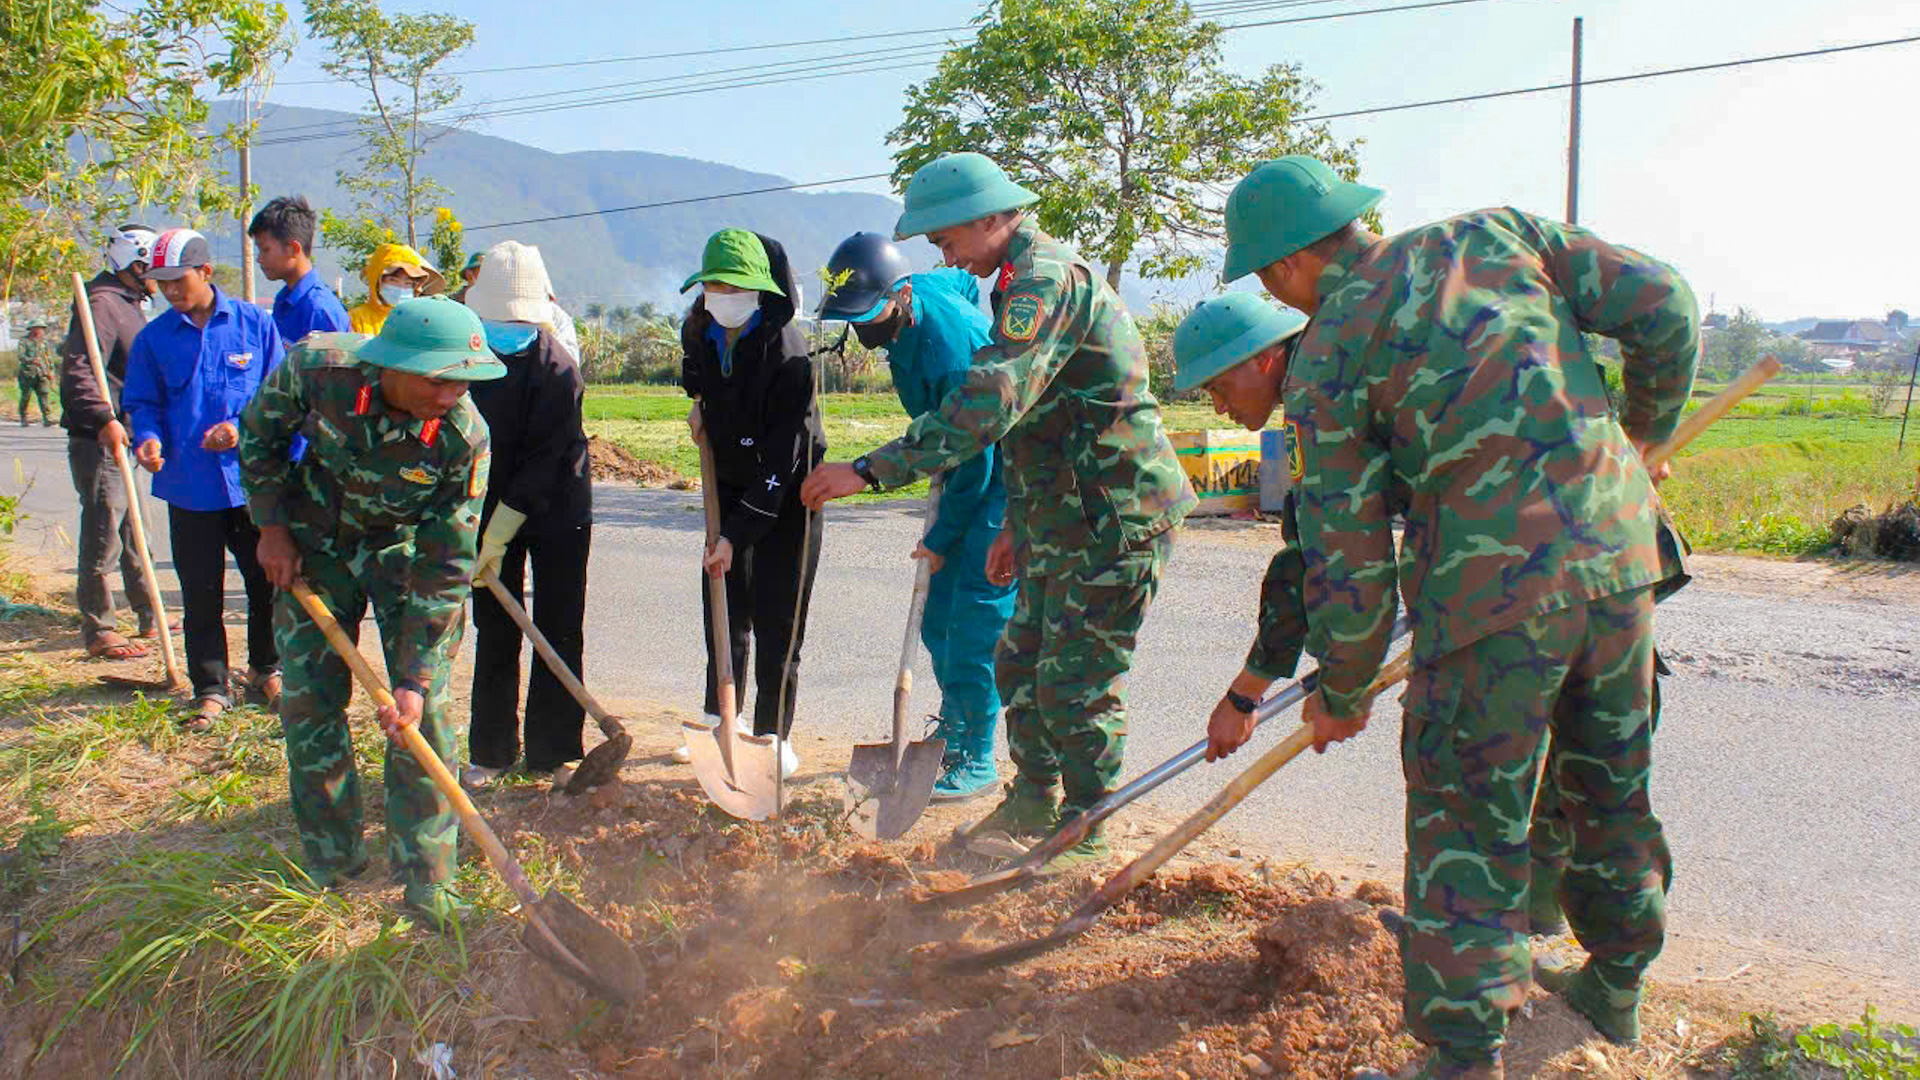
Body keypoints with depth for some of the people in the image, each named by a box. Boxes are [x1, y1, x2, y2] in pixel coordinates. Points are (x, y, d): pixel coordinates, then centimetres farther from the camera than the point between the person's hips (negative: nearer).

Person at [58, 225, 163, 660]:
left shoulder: (129, 304, 18)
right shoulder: (101, 304, -15)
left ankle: (148, 616, 27)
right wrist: (105, 419, -35)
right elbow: (78, 370, -26)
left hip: (122, 436, 10)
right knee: (104, 536, -5)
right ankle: (98, 631, 3)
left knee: (131, 530, 17)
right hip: (97, 441, -10)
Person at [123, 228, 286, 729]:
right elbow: (142, 403, 8)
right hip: (188, 486, 1)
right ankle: (210, 690, 18)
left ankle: (265, 669, 31)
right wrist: (149, 438, -13)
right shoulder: (153, 338, 3)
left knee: (267, 582, 10)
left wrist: (243, 427, -14)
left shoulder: (254, 323, -1)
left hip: (252, 480, -1)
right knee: (200, 594, 6)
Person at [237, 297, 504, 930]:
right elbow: (260, 433, -3)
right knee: (309, 700, 4)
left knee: (423, 710, -7)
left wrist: (415, 679, -26)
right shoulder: (316, 366, -29)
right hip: (314, 545, 2)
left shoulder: (465, 437, -31)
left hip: (408, 550, -1)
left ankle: (425, 872, 8)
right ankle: (329, 859, 23)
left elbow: (445, 570, -25)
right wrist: (272, 525, -5)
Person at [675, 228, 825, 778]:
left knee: (777, 618, -5)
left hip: (787, 490, -6)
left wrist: (737, 534, -31)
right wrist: (700, 403, 4)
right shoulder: (698, 332, -7)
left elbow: (780, 460, -30)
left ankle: (773, 737, 7)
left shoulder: (786, 353, -28)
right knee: (723, 607, 12)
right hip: (730, 480, 6)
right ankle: (720, 720, 26)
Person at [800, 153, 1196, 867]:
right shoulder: (1033, 278, 18)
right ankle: (1032, 807, 31)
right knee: (1022, 664, 16)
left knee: (1077, 686, -2)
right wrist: (1019, 524, 24)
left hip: (1113, 519, -11)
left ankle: (1083, 835, 14)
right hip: (1068, 520, 11)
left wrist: (872, 470, -32)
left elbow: (987, 403, -31)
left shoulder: (1046, 278, -18)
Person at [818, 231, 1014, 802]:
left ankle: (977, 762, 2)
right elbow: (966, 281, 19)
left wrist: (942, 538, -12)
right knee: (938, 616, 13)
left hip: (1002, 481, -9)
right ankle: (953, 729, 29)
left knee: (974, 624, -9)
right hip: (968, 471, 9)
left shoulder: (950, 350, -31)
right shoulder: (913, 291, -5)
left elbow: (976, 455, -23)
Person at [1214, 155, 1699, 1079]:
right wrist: (1643, 433, 22)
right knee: (1614, 783, 22)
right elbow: (1663, 308, 6)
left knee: (1467, 820, 5)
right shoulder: (1494, 235, 9)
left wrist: (1341, 691, 9)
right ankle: (1615, 983, 41)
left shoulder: (1324, 362, -2)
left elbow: (1345, 550, -3)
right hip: (1619, 550, 6)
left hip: (1493, 587, -6)